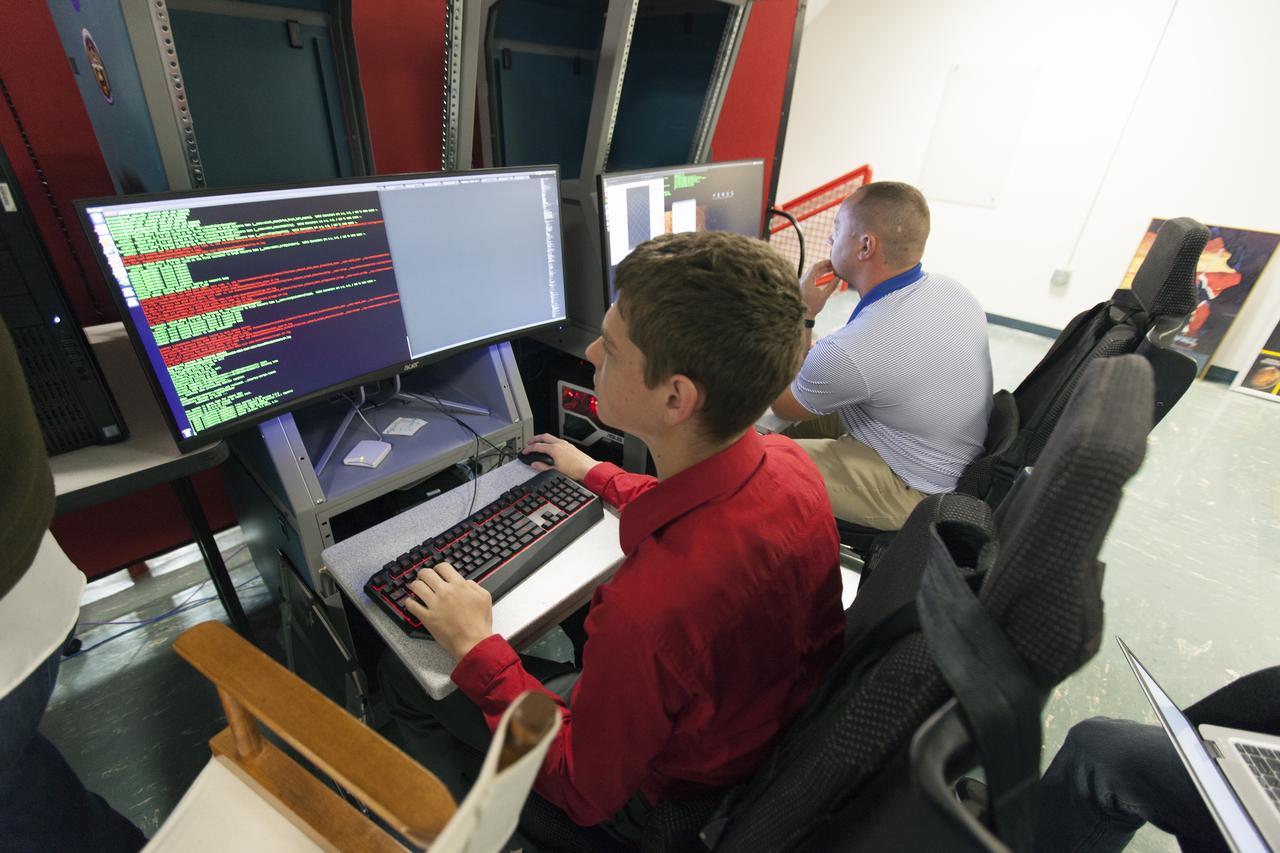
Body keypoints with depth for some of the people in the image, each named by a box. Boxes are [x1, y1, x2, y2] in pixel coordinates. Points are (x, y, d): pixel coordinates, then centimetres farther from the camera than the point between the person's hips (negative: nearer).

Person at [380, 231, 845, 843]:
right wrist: (595, 475, 14)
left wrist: (475, 649, -17)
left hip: (661, 791, -5)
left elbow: (586, 793, -23)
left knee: (404, 676, 10)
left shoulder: (646, 606, -45)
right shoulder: (787, 463, -20)